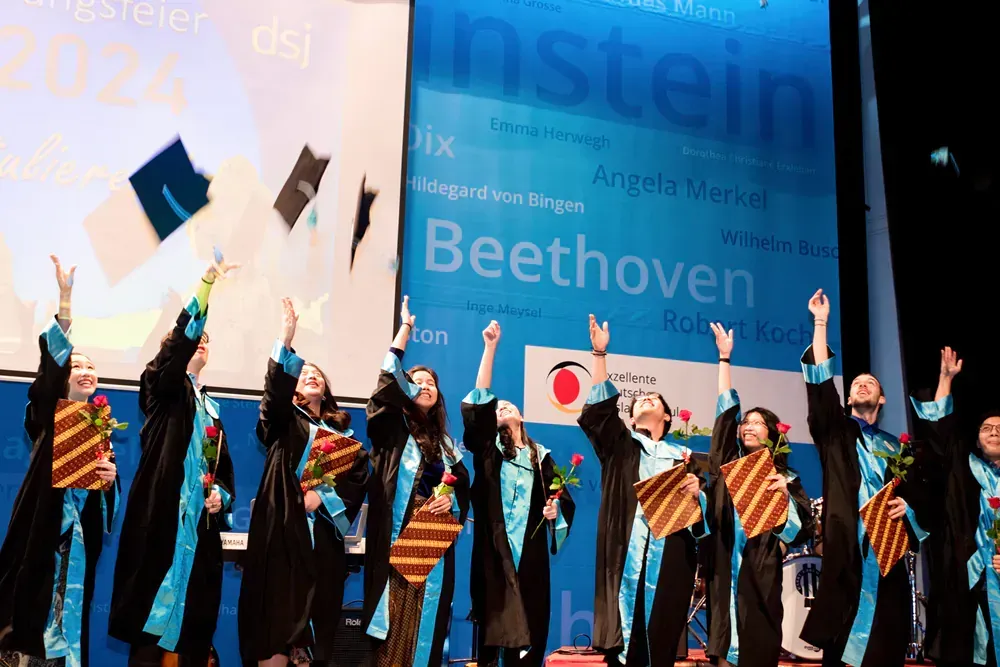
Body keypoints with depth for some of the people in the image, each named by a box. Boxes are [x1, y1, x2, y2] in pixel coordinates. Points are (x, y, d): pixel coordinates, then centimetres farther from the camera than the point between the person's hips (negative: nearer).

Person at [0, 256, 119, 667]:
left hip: (80, 529, 4)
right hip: (44, 523, -4)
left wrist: (110, 477, -9)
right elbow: (51, 360, -12)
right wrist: (65, 298, -22)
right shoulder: (49, 415, 4)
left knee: (70, 600, 4)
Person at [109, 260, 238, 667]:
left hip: (200, 520, 6)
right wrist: (206, 284, -23)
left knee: (194, 610, 2)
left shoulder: (210, 408, 23)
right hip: (164, 513, -5)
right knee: (155, 601, -9)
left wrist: (221, 495, 1)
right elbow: (180, 341, -14)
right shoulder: (163, 388, 5)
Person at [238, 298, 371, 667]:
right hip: (283, 530, -3)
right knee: (276, 622, -9)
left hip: (323, 534, 3)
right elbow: (276, 388, -11)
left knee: (316, 622, 1)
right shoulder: (284, 422, 10)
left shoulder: (342, 430, 18)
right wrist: (286, 338, -23)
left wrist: (325, 496, -10)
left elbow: (359, 477, 6)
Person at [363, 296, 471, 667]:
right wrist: (405, 328, -8)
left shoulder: (446, 443, 18)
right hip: (395, 541, -4)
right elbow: (388, 381, -9)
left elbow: (464, 489, 17)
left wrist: (451, 502, -6)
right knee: (395, 614, -8)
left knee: (425, 616, 4)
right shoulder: (392, 429, 5)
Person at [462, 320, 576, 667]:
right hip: (494, 546, -2)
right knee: (494, 617, -6)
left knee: (529, 620, -1)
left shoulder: (540, 455, 16)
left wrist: (555, 508, -10)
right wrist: (490, 348, -7)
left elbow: (561, 495, 16)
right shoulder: (488, 448, 9)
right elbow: (479, 403, -3)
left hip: (530, 548, 2)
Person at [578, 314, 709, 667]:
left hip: (669, 556, 1)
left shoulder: (683, 455, 18)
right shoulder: (619, 446, 16)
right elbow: (599, 408, 2)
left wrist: (696, 491, -11)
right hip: (626, 553, -1)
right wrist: (599, 352, -4)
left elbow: (701, 508, 13)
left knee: (661, 639, -1)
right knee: (625, 639, -5)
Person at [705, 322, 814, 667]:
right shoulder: (728, 464, 11)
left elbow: (800, 528, 1)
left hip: (761, 571, -1)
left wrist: (784, 493, -16)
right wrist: (725, 358, 6)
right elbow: (726, 410, 8)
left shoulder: (785, 476, 7)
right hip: (725, 565, 1)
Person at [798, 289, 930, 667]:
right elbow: (821, 386, -1)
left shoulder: (894, 446, 20)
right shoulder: (835, 433, 12)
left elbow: (916, 493, 20)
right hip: (846, 547, -3)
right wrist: (821, 324, -5)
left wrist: (908, 506, -5)